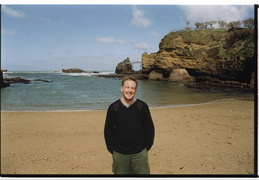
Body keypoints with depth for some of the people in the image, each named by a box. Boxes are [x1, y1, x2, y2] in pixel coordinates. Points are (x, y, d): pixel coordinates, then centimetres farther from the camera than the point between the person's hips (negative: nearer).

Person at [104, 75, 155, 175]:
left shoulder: (142, 106, -4)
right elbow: (108, 130, 4)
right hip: (119, 154, 1)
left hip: (139, 153, 0)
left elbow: (149, 128, 2)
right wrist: (111, 149, 1)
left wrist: (147, 147, 0)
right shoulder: (113, 108, -3)